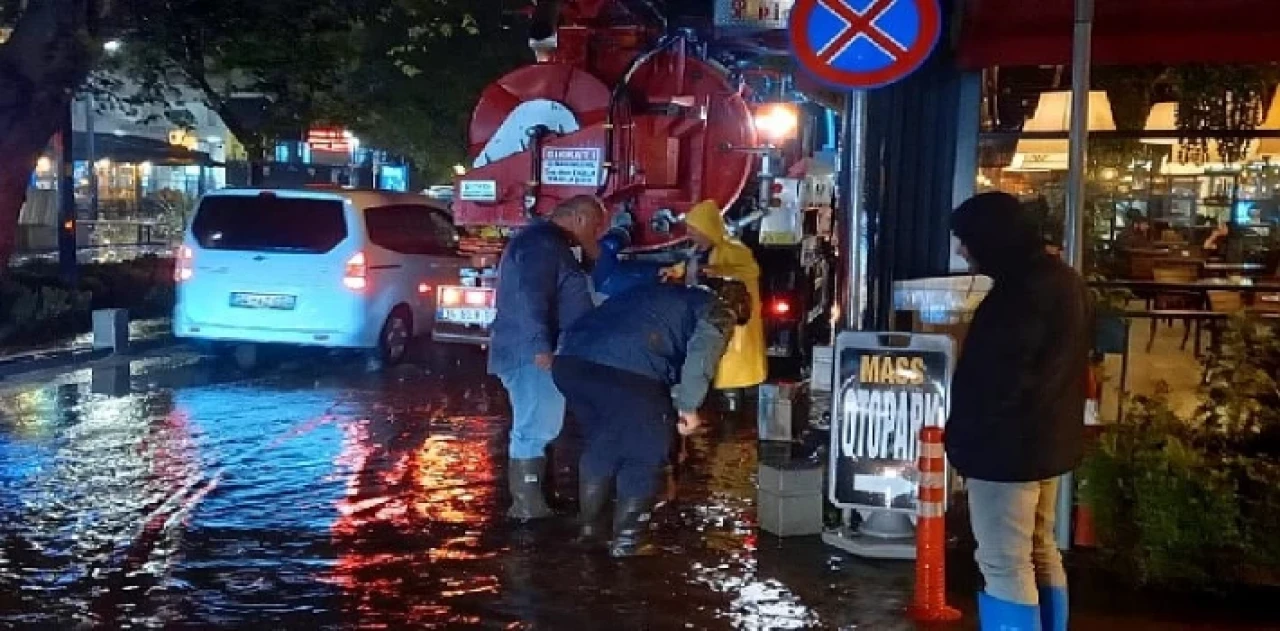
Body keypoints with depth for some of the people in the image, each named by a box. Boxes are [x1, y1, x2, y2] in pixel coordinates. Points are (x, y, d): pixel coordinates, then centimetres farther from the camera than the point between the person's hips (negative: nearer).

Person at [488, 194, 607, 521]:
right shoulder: (542, 243, -15)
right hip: (533, 354, -12)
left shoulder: (548, 242, 21)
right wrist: (541, 348, -29)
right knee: (536, 430, -10)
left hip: (539, 353, 12)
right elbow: (530, 298, -25)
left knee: (537, 429, 15)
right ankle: (528, 506, -7)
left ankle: (528, 501, 22)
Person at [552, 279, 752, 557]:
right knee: (645, 454, 13)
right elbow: (701, 353, -3)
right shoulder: (718, 312, 17)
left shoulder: (662, 293, 37)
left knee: (601, 443, 28)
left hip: (571, 359, 7)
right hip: (627, 370, -7)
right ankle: (625, 544, 17)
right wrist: (688, 405, 1)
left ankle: (588, 528, 37)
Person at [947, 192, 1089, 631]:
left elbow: (994, 379, -22)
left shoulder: (1022, 291, -22)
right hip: (1047, 441, 10)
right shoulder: (1062, 279, 10)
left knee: (1004, 565, -4)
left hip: (1007, 446, -10)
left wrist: (963, 440, -10)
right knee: (1040, 553, 19)